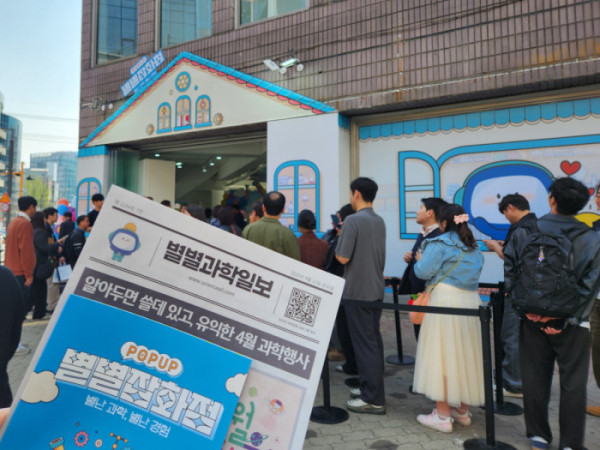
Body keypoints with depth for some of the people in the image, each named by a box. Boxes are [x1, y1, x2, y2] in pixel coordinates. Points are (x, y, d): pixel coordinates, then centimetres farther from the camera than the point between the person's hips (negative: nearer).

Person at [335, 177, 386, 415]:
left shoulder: (353, 220, -16)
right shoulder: (380, 221, 9)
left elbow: (343, 257, -18)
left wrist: (339, 239, 0)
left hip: (357, 291, -8)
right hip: (376, 289, 8)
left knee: (364, 343, -2)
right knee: (373, 340, 16)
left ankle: (373, 399, 6)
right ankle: (370, 386, 27)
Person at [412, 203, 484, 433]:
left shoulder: (439, 243, -9)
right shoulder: (474, 247, 13)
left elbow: (423, 271, -15)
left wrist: (419, 259, 7)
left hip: (446, 300, -7)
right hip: (471, 301, 7)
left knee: (441, 354, 0)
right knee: (464, 353, 15)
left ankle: (442, 415, 5)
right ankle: (463, 410, 27)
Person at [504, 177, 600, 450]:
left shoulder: (524, 232, -4)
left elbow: (510, 271, -6)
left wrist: (523, 305, -4)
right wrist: (567, 319, -8)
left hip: (532, 318, 1)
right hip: (571, 322, -1)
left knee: (535, 379, 12)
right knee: (573, 384, 12)